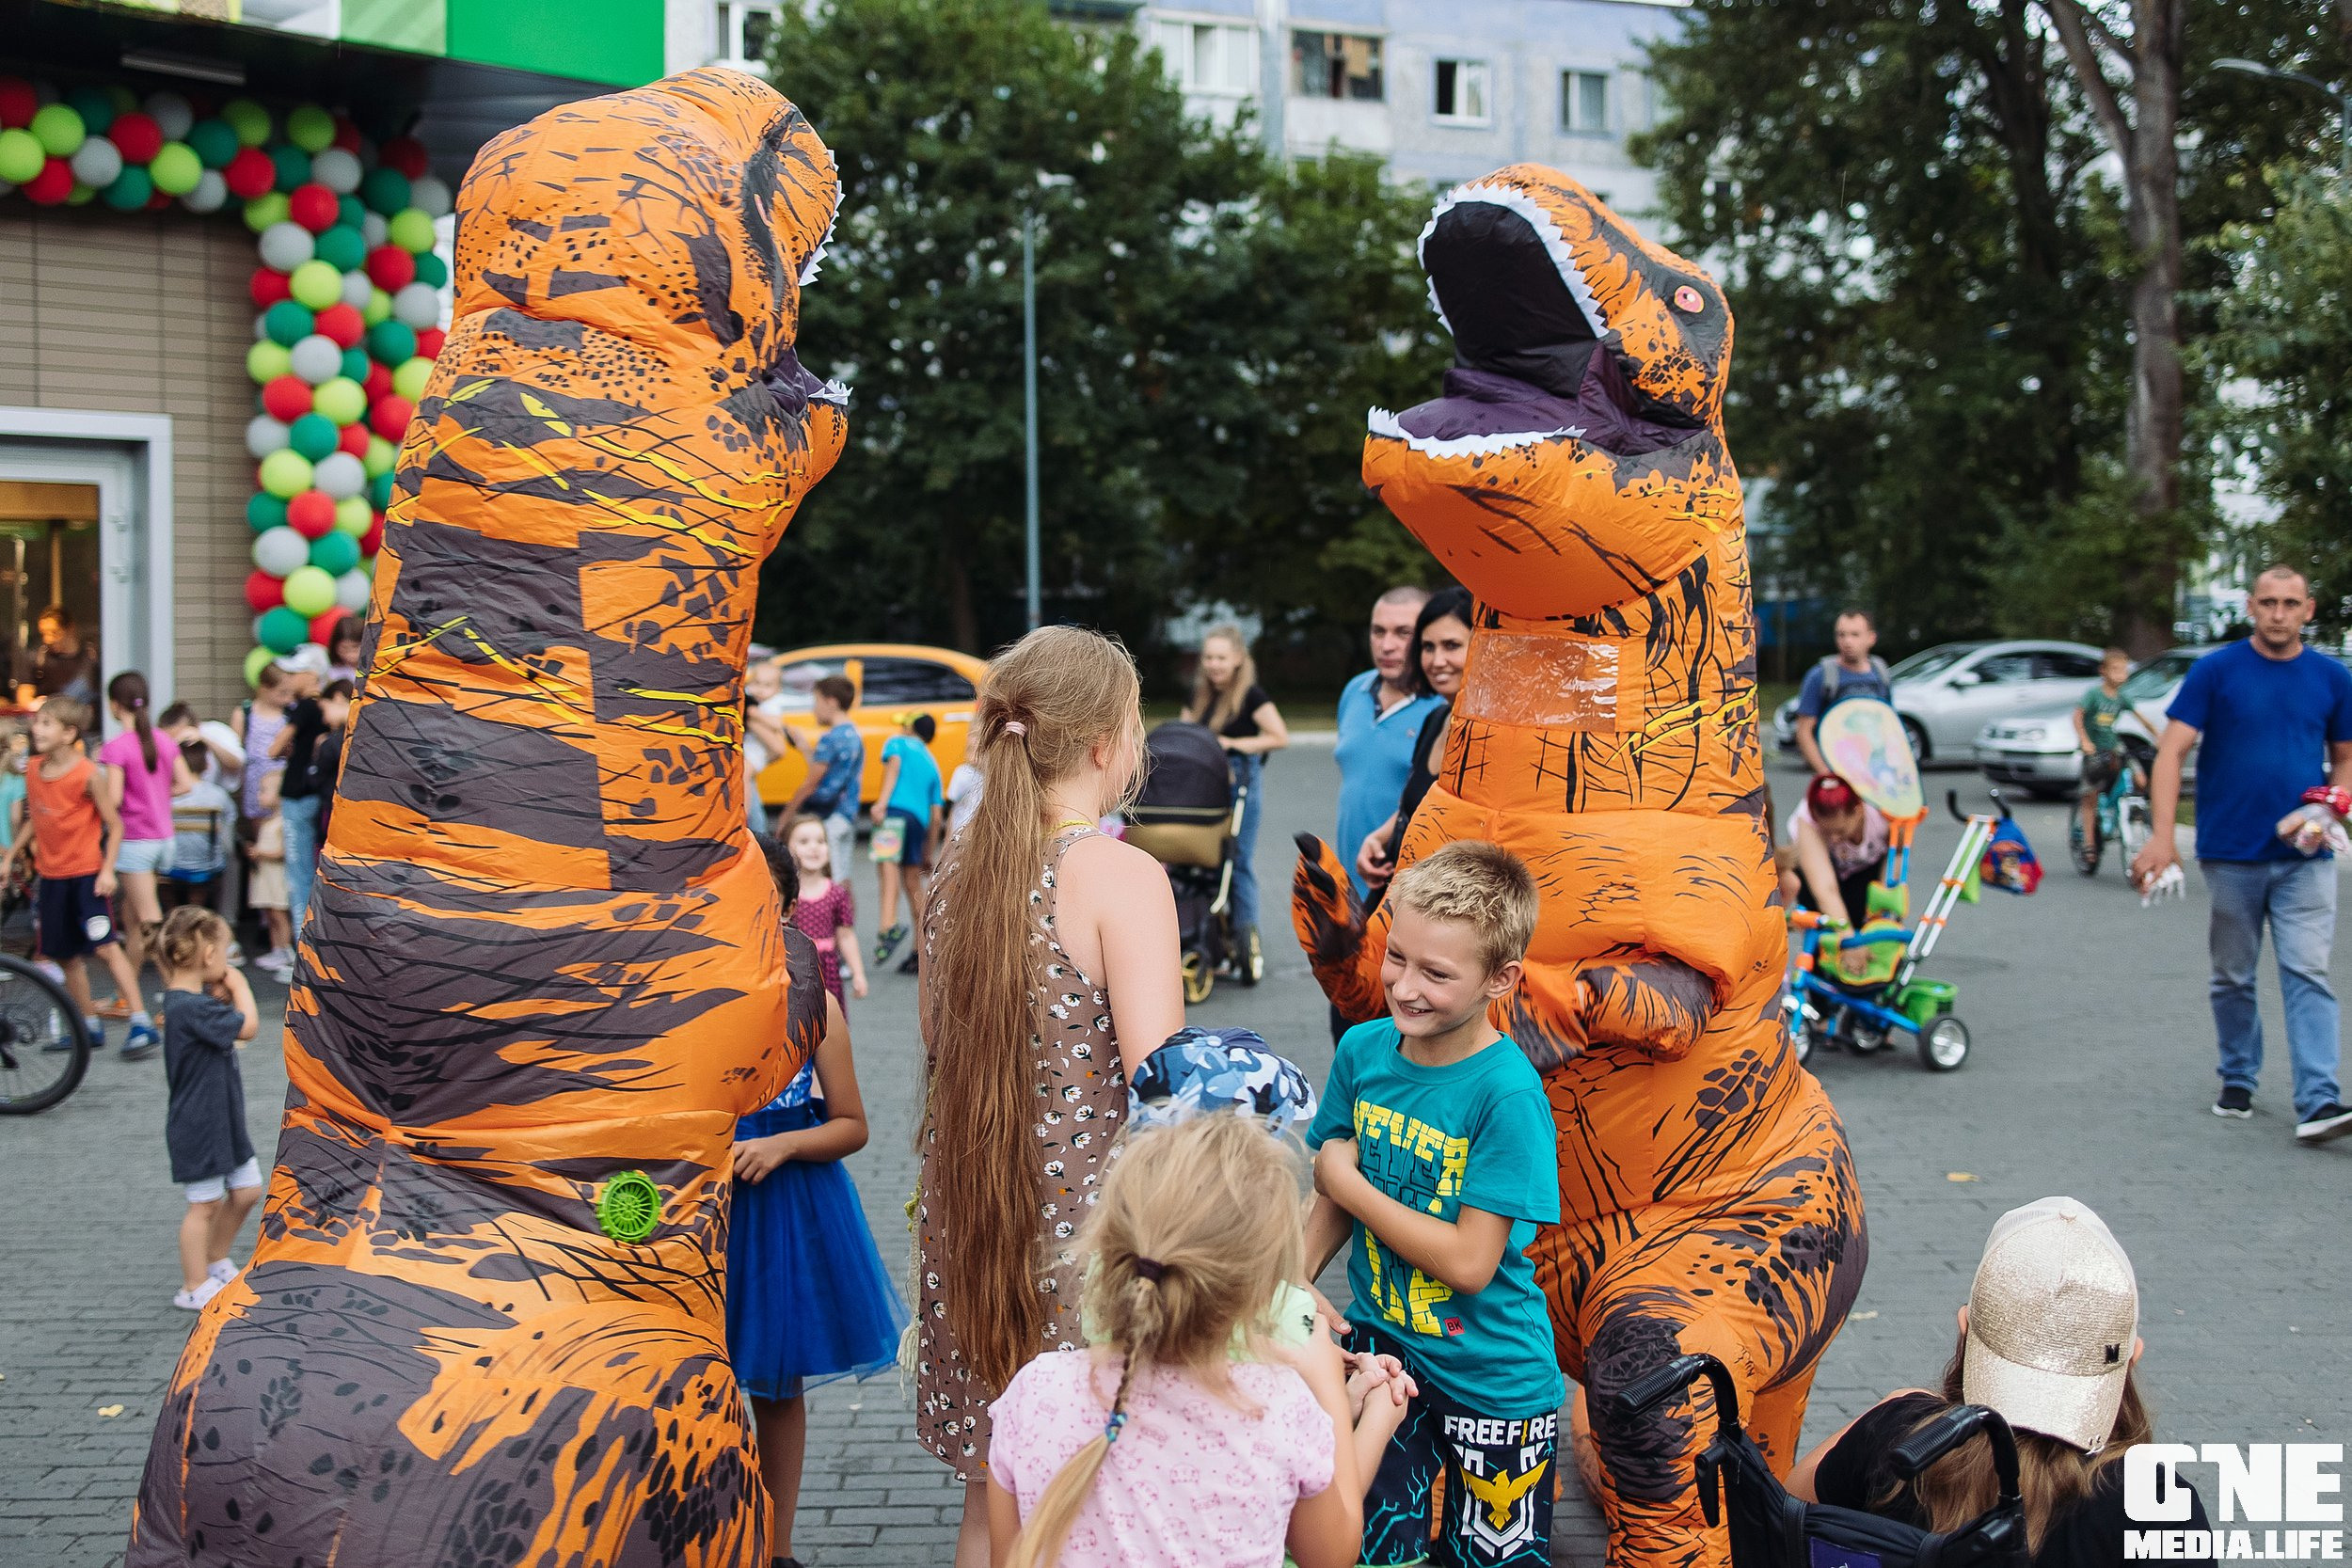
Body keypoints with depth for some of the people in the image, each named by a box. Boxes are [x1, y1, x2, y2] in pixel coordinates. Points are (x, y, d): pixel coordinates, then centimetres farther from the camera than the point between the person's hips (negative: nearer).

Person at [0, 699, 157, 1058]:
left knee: (105, 946, -14)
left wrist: (108, 869, -17)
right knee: (65, 955, 11)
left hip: (87, 873, -7)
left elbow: (114, 824, -9)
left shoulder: (88, 774, -13)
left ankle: (142, 1025, -15)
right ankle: (90, 1026, 23)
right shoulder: (33, 772, 4)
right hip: (51, 876, 7)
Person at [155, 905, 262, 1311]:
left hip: (224, 1119, 10)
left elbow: (234, 1032, 16)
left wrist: (225, 998, 1)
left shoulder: (195, 1000, 7)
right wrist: (239, 987, -11)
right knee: (206, 1204, 1)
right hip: (198, 1124, -10)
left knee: (247, 1191, 15)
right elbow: (249, 1027, -26)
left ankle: (215, 1261, 33)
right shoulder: (189, 1007, -26)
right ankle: (195, 1287, 13)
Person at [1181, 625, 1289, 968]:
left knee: (1239, 861, -4)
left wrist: (1233, 743, -15)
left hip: (1240, 781, -6)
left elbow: (1280, 737, -12)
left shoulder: (1251, 696, -6)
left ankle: (1244, 937, 1)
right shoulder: (1199, 695, 14)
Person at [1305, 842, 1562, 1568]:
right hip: (1383, 1343, 4)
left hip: (1492, 1384, -4)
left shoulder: (1508, 1093, -24)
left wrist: (1347, 1183, -17)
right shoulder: (1363, 1050, -6)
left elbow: (1469, 1262, -23)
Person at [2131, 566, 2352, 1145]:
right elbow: (2171, 751, -8)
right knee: (2233, 977, 11)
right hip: (2230, 856, -1)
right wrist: (2162, 835, -19)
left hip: (2305, 858, 1)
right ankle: (2238, 1080, 27)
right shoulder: (2215, 672, -3)